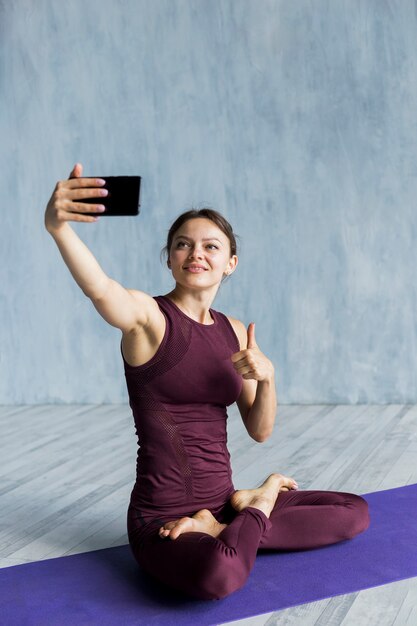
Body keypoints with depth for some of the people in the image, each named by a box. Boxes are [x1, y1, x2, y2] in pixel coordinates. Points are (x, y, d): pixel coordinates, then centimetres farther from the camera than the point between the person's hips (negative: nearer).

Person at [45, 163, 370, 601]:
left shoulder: (235, 332, 8)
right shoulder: (146, 316, -10)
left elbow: (260, 430, 6)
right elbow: (99, 288, -36)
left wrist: (266, 376, -14)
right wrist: (57, 227, -55)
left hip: (221, 497, 7)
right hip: (161, 518, -7)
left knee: (355, 511, 7)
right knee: (217, 574, -40)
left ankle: (226, 525, 1)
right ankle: (260, 501, -8)